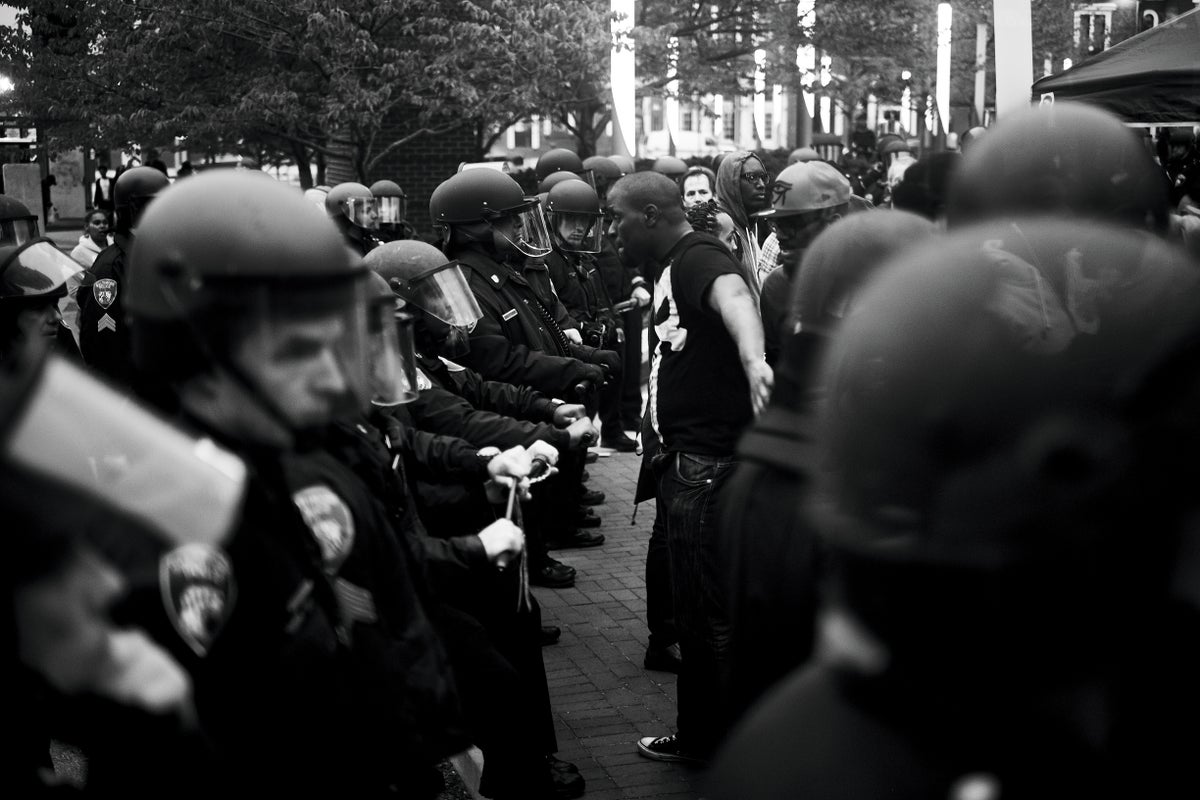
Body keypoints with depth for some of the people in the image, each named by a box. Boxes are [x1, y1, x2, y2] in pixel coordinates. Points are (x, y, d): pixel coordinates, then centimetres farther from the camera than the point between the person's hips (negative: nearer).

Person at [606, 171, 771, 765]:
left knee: (716, 615, -4)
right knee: (695, 609, 21)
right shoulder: (671, 268, 16)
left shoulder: (698, 257, -17)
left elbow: (731, 293, -40)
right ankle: (699, 737, 35)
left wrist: (752, 358, -60)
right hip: (688, 463, 11)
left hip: (709, 465, -11)